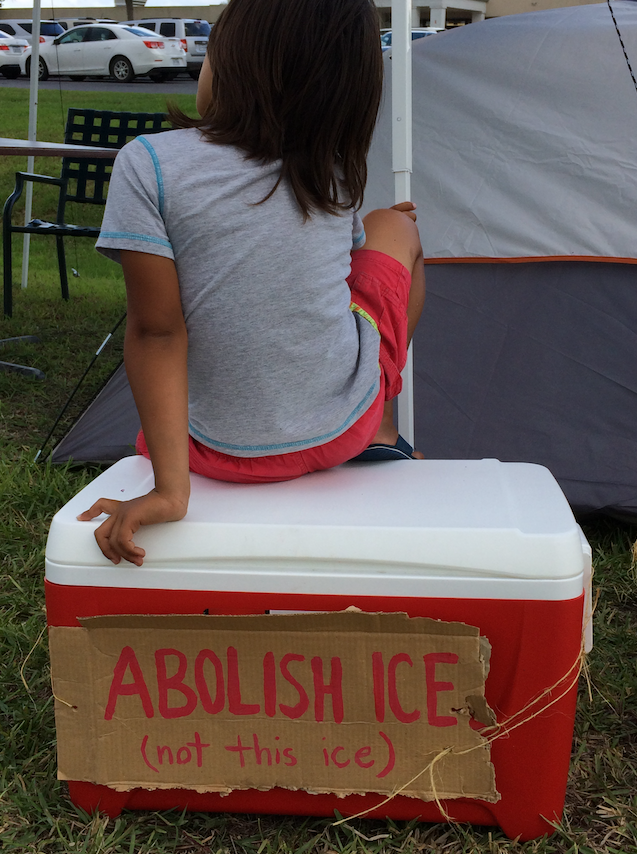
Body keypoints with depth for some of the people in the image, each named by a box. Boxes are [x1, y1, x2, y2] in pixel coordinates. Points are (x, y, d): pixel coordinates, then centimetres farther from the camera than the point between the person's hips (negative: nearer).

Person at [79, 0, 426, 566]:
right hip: (345, 427, 1)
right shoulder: (338, 174, -5)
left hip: (223, 452, 0)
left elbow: (156, 329, -19)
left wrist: (170, 488, -19)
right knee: (397, 225, 22)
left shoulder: (149, 165, -15)